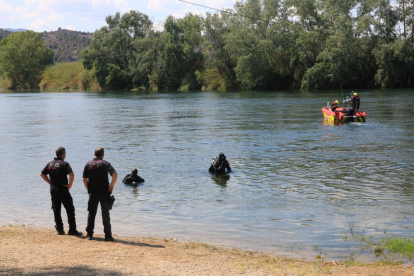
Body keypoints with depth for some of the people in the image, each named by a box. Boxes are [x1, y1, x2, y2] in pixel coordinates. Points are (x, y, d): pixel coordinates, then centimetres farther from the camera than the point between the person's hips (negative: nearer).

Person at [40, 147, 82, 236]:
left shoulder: (50, 164, 7)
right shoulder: (64, 164, -12)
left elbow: (42, 174, 13)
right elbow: (71, 175, -25)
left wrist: (50, 182, 12)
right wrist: (70, 184, -11)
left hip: (53, 189, 6)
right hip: (63, 189, -6)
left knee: (56, 210, 11)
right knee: (70, 210, 1)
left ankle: (59, 229, 12)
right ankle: (72, 230, 1)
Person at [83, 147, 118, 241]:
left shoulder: (88, 164, 6)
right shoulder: (106, 164, -1)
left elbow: (84, 179, 3)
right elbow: (115, 174, -14)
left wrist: (88, 189, 11)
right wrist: (112, 185, -6)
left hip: (92, 192, 2)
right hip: (104, 192, -2)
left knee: (91, 214, 9)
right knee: (105, 214, 2)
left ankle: (89, 234, 10)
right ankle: (108, 235, 1)